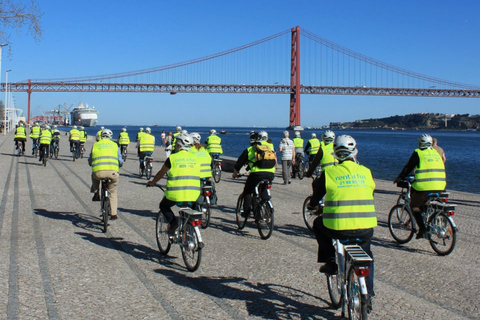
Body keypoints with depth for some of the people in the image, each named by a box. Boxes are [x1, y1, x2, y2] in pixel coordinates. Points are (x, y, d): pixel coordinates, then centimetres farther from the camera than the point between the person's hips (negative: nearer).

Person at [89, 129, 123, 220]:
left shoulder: (96, 145, 18)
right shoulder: (114, 145, 18)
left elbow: (90, 161, 23)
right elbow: (120, 161, 17)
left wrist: (92, 165, 46)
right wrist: (120, 165, 41)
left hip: (99, 172, 0)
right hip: (113, 172, 0)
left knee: (94, 176, 38)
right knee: (113, 192, 21)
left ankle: (96, 194, 28)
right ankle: (113, 214, 16)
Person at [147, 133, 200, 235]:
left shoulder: (172, 158, 0)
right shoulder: (195, 158, 9)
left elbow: (161, 174, 12)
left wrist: (152, 182, 30)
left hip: (176, 193, -3)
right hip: (194, 194, 3)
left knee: (163, 206, 22)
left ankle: (173, 222, -1)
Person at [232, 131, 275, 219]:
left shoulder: (248, 150, 15)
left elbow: (238, 164, 20)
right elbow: (274, 162, 35)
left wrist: (235, 174, 36)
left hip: (257, 173, -3)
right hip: (270, 174, 4)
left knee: (247, 191, 16)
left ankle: (247, 211, 8)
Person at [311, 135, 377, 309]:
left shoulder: (329, 172, 0)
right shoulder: (366, 172, 7)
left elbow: (317, 195, 12)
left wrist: (312, 204, 36)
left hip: (338, 229, -3)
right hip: (365, 229, 3)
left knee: (318, 224, 30)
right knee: (366, 256, 32)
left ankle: (330, 262, 24)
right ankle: (368, 293, 31)